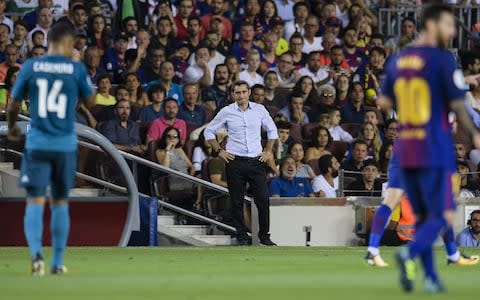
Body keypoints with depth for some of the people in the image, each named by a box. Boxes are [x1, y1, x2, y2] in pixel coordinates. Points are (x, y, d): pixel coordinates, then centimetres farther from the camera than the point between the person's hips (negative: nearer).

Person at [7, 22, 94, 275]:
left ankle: (36, 253, -24)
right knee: (60, 202, 13)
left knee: (35, 201, -2)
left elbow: (14, 103, 6)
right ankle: (57, 262, 17)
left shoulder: (31, 67, -2)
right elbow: (90, 99, 12)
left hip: (37, 143, 0)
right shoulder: (76, 68, -4)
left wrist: (11, 127, 26)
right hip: (65, 145, 0)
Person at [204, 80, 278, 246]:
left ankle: (264, 236, 3)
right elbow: (209, 132, 10)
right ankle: (241, 236, 8)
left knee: (263, 199, -6)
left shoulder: (259, 109, 6)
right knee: (237, 201, 0)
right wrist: (219, 151, 2)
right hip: (235, 162, -1)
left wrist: (268, 151, 11)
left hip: (256, 161, 1)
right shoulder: (226, 112, 1)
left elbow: (272, 130, 19)